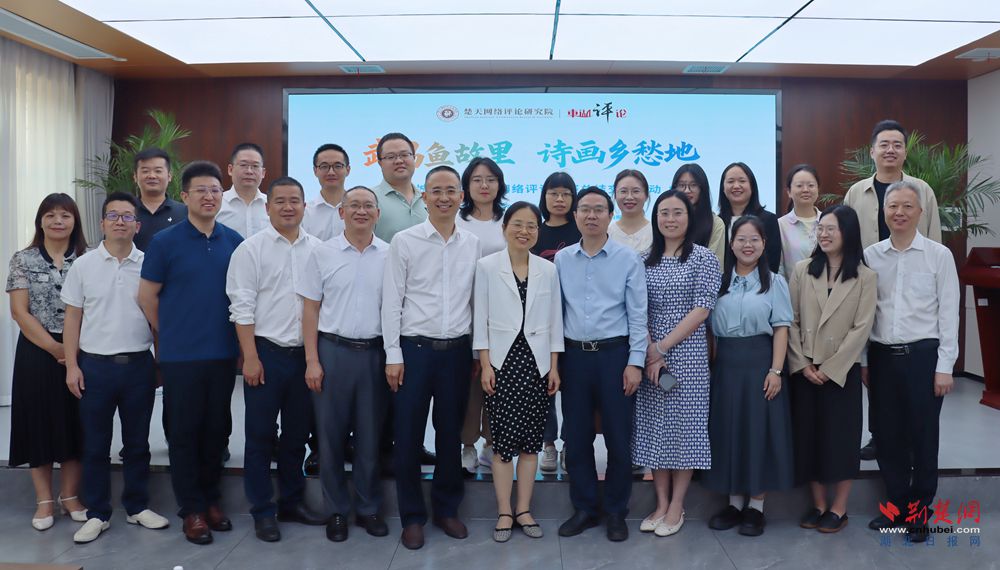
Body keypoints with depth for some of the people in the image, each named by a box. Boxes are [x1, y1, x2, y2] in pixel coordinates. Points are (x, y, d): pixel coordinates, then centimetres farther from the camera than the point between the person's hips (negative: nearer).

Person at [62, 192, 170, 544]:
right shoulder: (83, 266, 1)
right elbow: (72, 318, 3)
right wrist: (72, 366, -3)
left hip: (139, 365, 1)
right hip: (95, 366, 0)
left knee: (137, 442, 11)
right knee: (95, 445, 8)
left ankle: (137, 507, 24)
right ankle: (97, 514, 20)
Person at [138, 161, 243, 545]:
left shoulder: (234, 242, 4)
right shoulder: (165, 242, -5)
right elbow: (147, 296, 2)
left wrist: (240, 341, 9)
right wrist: (171, 334, 9)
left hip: (223, 353, 3)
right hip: (180, 355, -3)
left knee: (217, 430, 11)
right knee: (185, 432, 5)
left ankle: (210, 498, 28)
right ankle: (192, 509, 18)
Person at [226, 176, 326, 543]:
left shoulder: (317, 249, 6)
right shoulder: (251, 249, -3)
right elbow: (242, 307, -6)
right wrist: (250, 357, -11)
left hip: (305, 352, 4)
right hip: (266, 351, -3)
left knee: (297, 433, 13)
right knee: (260, 435, 5)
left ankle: (292, 502, 28)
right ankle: (262, 511, 18)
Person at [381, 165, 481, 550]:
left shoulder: (473, 244, 5)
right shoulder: (404, 241, -3)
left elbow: (476, 299, 9)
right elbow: (391, 301, -4)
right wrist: (393, 355, -7)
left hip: (457, 350, 3)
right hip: (415, 348, -2)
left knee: (451, 433, 12)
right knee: (409, 435, 5)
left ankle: (447, 509, 29)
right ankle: (412, 516, 20)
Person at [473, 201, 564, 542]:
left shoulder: (548, 270, 6)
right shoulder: (487, 267, -1)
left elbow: (555, 321, 8)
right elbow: (481, 319, -1)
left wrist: (554, 367, 4)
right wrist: (485, 364, -7)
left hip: (537, 363, 2)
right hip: (502, 362, -2)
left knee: (531, 438, 7)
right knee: (504, 439, 0)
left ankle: (524, 510, 19)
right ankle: (504, 513, 12)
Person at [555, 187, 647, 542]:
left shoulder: (627, 259, -2)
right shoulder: (562, 259, 6)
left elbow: (637, 315, -3)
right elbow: (555, 310, 8)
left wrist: (635, 363, -8)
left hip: (615, 354, -2)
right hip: (574, 355, 3)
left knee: (619, 439, 4)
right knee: (576, 437, 9)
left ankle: (616, 513, 22)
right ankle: (584, 509, 25)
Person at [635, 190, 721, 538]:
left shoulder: (704, 258, -1)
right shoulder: (645, 260, 9)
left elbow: (701, 310, -9)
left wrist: (662, 347, -13)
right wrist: (649, 354, -11)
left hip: (688, 354, -3)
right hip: (650, 355, 4)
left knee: (684, 424, 2)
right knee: (654, 426, 7)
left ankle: (677, 507, 14)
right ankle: (661, 503, 19)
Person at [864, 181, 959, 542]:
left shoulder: (939, 256, -3)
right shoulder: (870, 256, 4)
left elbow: (949, 313, -3)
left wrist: (945, 366, -6)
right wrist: (862, 360, 6)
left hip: (922, 355, -2)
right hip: (881, 356, 2)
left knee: (923, 435, 7)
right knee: (888, 435, 10)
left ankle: (920, 509, 24)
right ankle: (896, 504, 27)